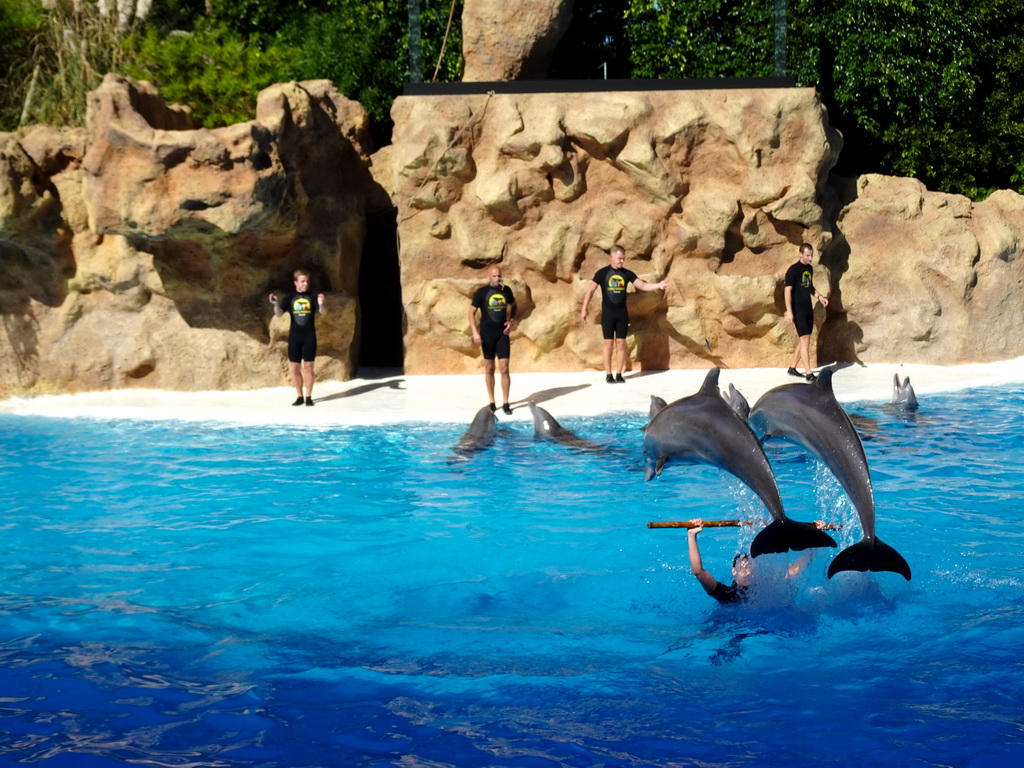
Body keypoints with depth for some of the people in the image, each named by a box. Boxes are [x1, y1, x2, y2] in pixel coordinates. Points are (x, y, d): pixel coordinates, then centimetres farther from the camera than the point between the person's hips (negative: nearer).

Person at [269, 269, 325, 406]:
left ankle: (308, 397, 6)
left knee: (308, 367, 0)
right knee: (294, 368, 4)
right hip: (294, 336, 1)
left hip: (309, 336, -1)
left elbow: (322, 312, -13)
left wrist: (320, 304, -36)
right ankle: (300, 396, 15)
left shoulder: (312, 297, 0)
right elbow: (279, 313, -7)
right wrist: (276, 304, -27)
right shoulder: (289, 298, 2)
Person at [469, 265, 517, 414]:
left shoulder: (506, 290, 4)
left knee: (504, 369, -5)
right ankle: (491, 402, 16)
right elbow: (472, 312, -4)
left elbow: (511, 307, 20)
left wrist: (510, 321, 4)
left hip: (502, 334, 2)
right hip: (487, 334, -2)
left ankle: (506, 403, 0)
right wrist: (475, 332, -13)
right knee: (489, 369, 6)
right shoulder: (481, 293, -5)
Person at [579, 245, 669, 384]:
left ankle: (619, 374, 9)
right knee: (608, 342, -1)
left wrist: (658, 285, -18)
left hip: (622, 313, 3)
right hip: (608, 313, -3)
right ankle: (608, 374, 5)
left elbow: (642, 285, -2)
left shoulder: (627, 274, 3)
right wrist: (584, 309, -7)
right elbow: (590, 290, -3)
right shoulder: (602, 273, -5)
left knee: (621, 343, 3)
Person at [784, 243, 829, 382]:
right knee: (805, 340, -11)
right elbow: (788, 291, -14)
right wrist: (789, 311, -19)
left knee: (803, 340, 11)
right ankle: (809, 374, -11)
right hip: (798, 310, -8)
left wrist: (819, 296, 6)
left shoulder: (809, 269, 11)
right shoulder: (793, 270, -12)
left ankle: (792, 368, 23)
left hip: (808, 309, 8)